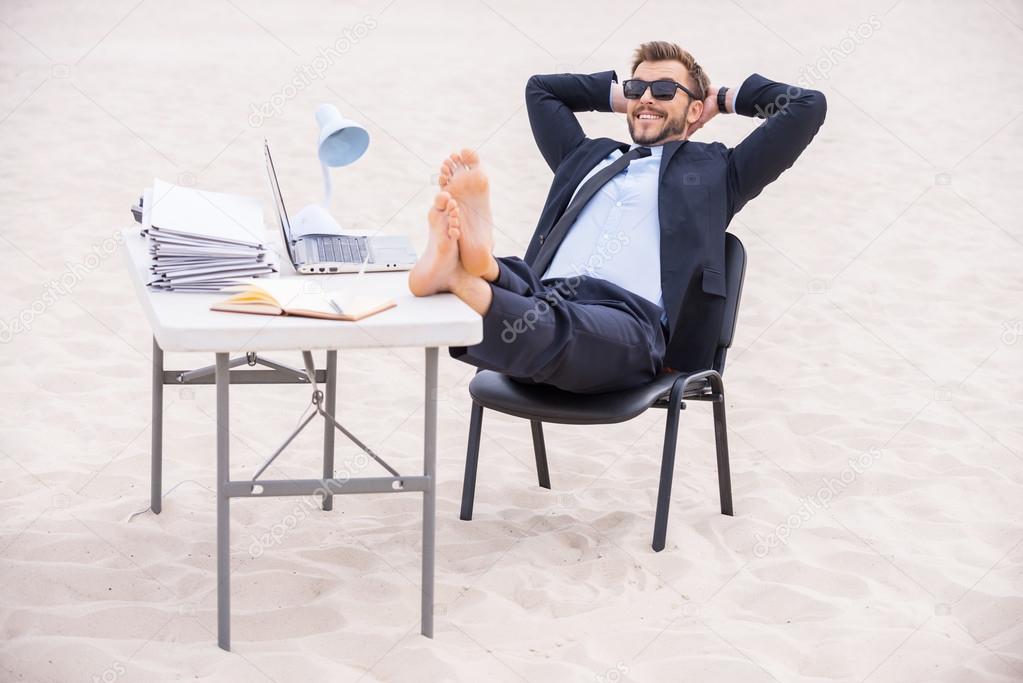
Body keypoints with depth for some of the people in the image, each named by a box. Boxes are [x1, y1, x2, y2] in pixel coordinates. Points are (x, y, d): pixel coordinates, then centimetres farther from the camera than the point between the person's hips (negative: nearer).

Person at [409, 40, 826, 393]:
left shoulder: (715, 171, 26)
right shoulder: (587, 157, 39)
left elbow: (808, 106, 22)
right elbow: (540, 89, 54)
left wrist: (726, 98, 35)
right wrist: (619, 95, 49)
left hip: (632, 317, -4)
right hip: (545, 297, 5)